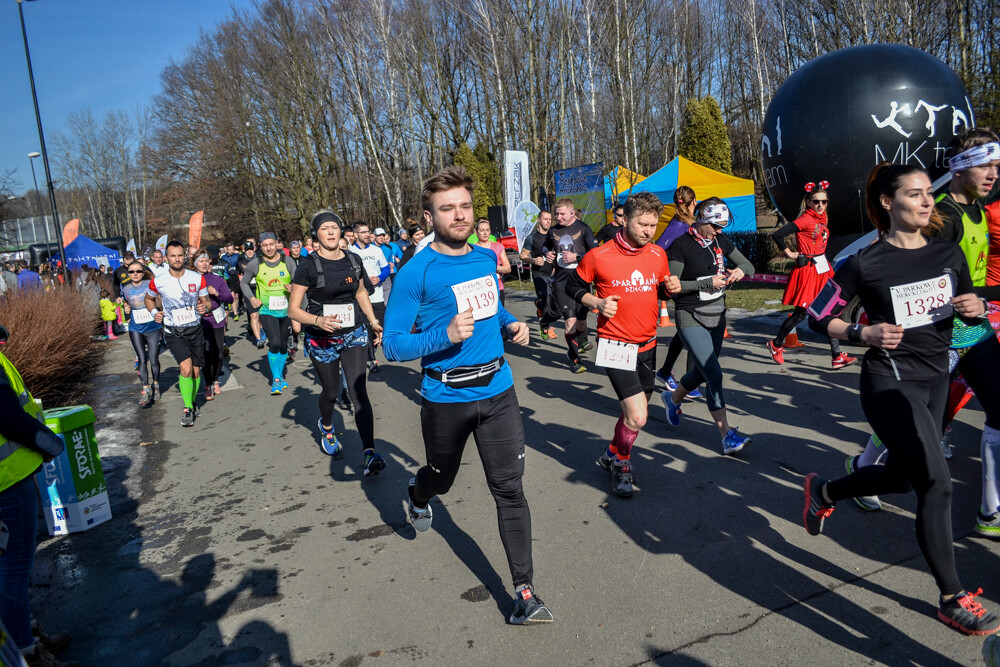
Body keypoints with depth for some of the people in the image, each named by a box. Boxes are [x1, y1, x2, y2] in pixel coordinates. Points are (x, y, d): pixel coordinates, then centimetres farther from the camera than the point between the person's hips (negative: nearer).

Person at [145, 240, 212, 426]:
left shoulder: (198, 278, -5)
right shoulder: (158, 282, -7)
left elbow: (206, 301, 7)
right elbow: (149, 298, 14)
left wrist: (205, 306, -16)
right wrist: (154, 313, -4)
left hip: (195, 329, 2)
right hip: (174, 333, -2)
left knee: (196, 371, 9)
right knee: (186, 368, -19)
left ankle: (193, 401, 35)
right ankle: (187, 409, -5)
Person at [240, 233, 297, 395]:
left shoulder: (288, 261, 0)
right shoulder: (255, 264, -1)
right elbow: (244, 283, 12)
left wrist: (292, 287, -21)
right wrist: (251, 298, -3)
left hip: (286, 310, 2)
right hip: (267, 310, -2)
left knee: (283, 345, 11)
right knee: (274, 343, -17)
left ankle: (280, 375, 31)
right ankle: (276, 379, -3)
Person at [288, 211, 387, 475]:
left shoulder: (354, 260, 1)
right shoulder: (308, 266, -11)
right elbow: (293, 309, -10)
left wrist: (373, 320, 14)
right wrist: (318, 320, -27)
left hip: (354, 334, 2)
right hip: (322, 340, -2)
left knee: (358, 391, -11)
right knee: (331, 391, 13)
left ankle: (370, 453, -14)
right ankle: (326, 426, 49)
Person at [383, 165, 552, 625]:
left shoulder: (487, 259, 5)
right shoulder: (415, 273, -13)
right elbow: (393, 346, -14)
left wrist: (511, 324, 4)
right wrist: (445, 335, -29)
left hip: (498, 391, 3)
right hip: (445, 398, -3)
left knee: (509, 488, 0)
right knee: (442, 479, 21)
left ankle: (524, 591, 11)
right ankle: (417, 494, 58)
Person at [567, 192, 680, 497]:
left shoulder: (658, 254, 3)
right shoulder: (598, 257, -12)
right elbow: (574, 287, 1)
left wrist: (671, 288, -5)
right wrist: (597, 302, -16)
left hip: (647, 344, 6)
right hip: (616, 345, -6)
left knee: (636, 412, 18)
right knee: (637, 417, -14)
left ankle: (611, 455, 43)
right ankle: (619, 462, 16)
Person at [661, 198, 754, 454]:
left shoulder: (720, 241, 7)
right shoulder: (681, 245, -12)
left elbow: (749, 266, 15)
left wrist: (740, 270, -9)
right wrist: (708, 283, -19)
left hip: (717, 315, 7)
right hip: (691, 318, -7)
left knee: (703, 371, 16)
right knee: (714, 373, -14)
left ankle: (673, 398, 44)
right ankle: (727, 435, -10)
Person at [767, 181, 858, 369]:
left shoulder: (822, 218, 11)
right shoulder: (805, 220, -13)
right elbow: (777, 235, -22)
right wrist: (789, 253, -11)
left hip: (823, 269, 8)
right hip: (807, 270, -7)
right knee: (800, 313, 2)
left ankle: (836, 357, 3)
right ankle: (776, 345, 22)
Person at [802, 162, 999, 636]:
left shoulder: (949, 254, 4)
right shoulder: (866, 264, -12)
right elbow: (818, 317, -6)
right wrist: (863, 334, -21)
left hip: (934, 379, 7)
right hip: (890, 381, -7)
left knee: (902, 476, 17)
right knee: (936, 483, -11)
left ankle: (823, 491, 44)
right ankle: (952, 599, 4)